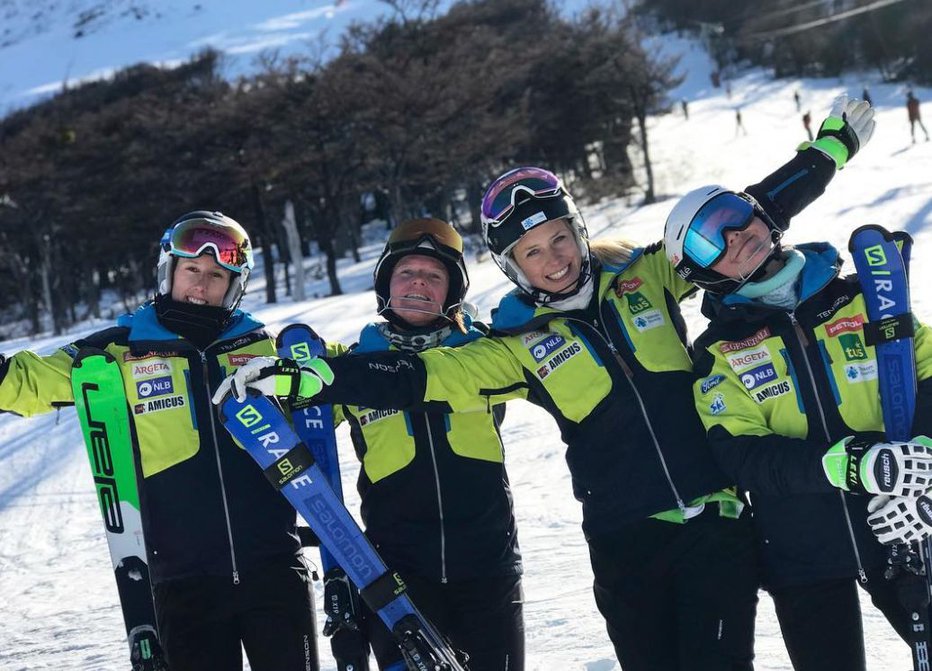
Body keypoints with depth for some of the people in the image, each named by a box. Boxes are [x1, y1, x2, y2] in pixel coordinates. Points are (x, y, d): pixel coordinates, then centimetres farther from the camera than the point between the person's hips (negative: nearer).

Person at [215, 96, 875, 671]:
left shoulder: (645, 276, 7)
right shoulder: (519, 345, 3)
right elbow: (414, 378, -1)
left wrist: (827, 152, 15)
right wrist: (304, 379, -10)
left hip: (716, 517, 0)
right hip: (626, 541, 0)